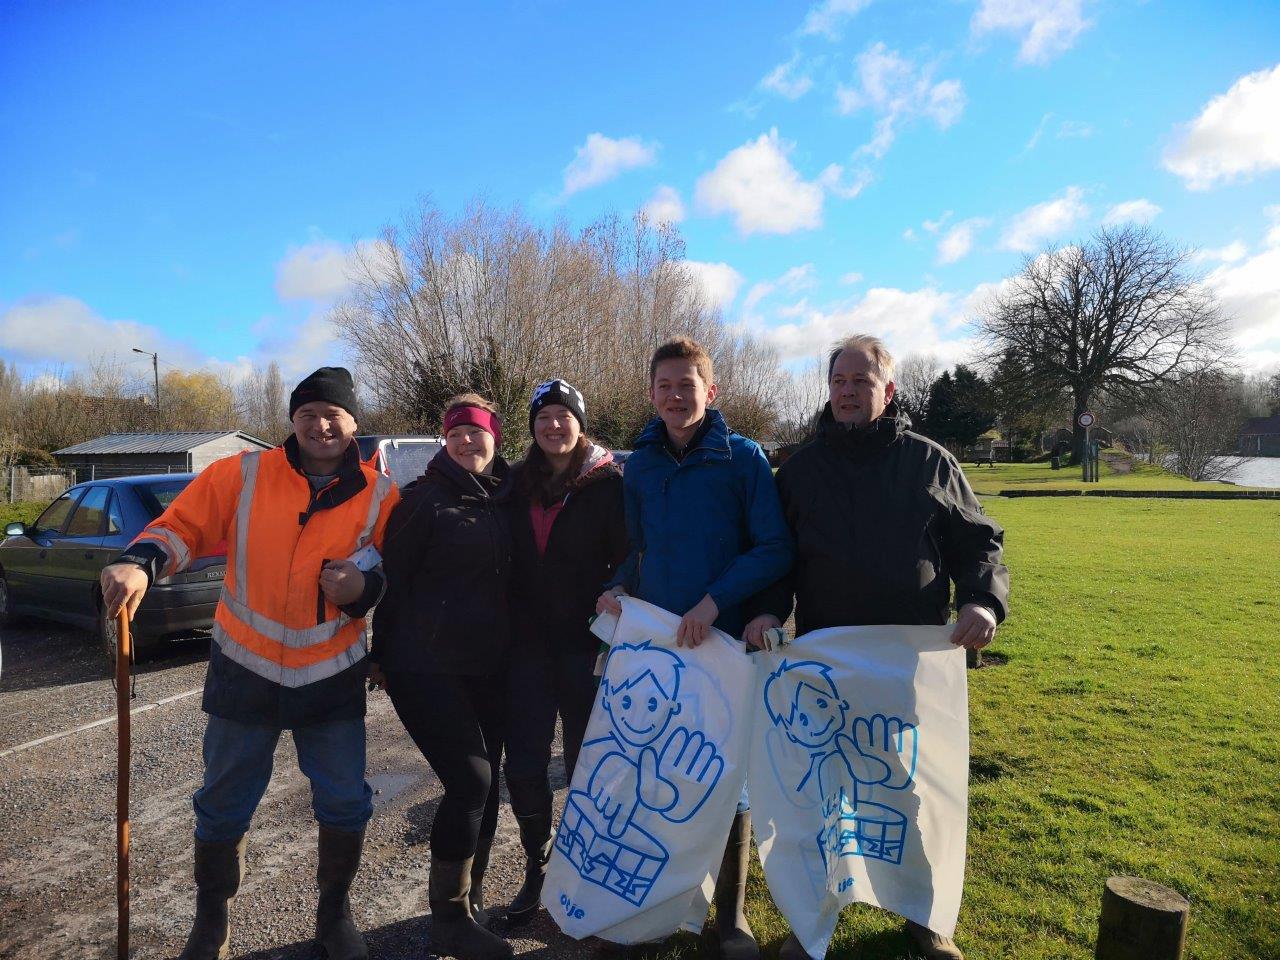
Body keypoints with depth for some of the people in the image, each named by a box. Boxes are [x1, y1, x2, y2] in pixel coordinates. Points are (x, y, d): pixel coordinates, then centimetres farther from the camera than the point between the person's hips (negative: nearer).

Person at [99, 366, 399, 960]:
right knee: (223, 808, 13)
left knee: (345, 805, 7)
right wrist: (140, 563, -22)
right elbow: (181, 526, -3)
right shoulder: (244, 474, -6)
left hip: (333, 677, 0)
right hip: (246, 671, 0)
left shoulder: (379, 497, -5)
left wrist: (364, 587, -19)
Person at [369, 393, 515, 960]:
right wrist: (382, 656, -4)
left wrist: (512, 651, 9)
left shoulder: (506, 499, 7)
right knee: (470, 783, -10)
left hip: (487, 669, 6)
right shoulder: (425, 498, -8)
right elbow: (395, 579, -7)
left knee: (484, 787, 10)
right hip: (426, 668, -5)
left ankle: (471, 903, 29)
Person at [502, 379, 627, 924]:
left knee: (584, 763, 9)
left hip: (585, 645, -3)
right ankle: (536, 871, 28)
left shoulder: (608, 483, -3)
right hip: (527, 646, 3)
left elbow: (627, 561, -5)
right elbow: (507, 561, 14)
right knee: (523, 766, 6)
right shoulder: (518, 484, 8)